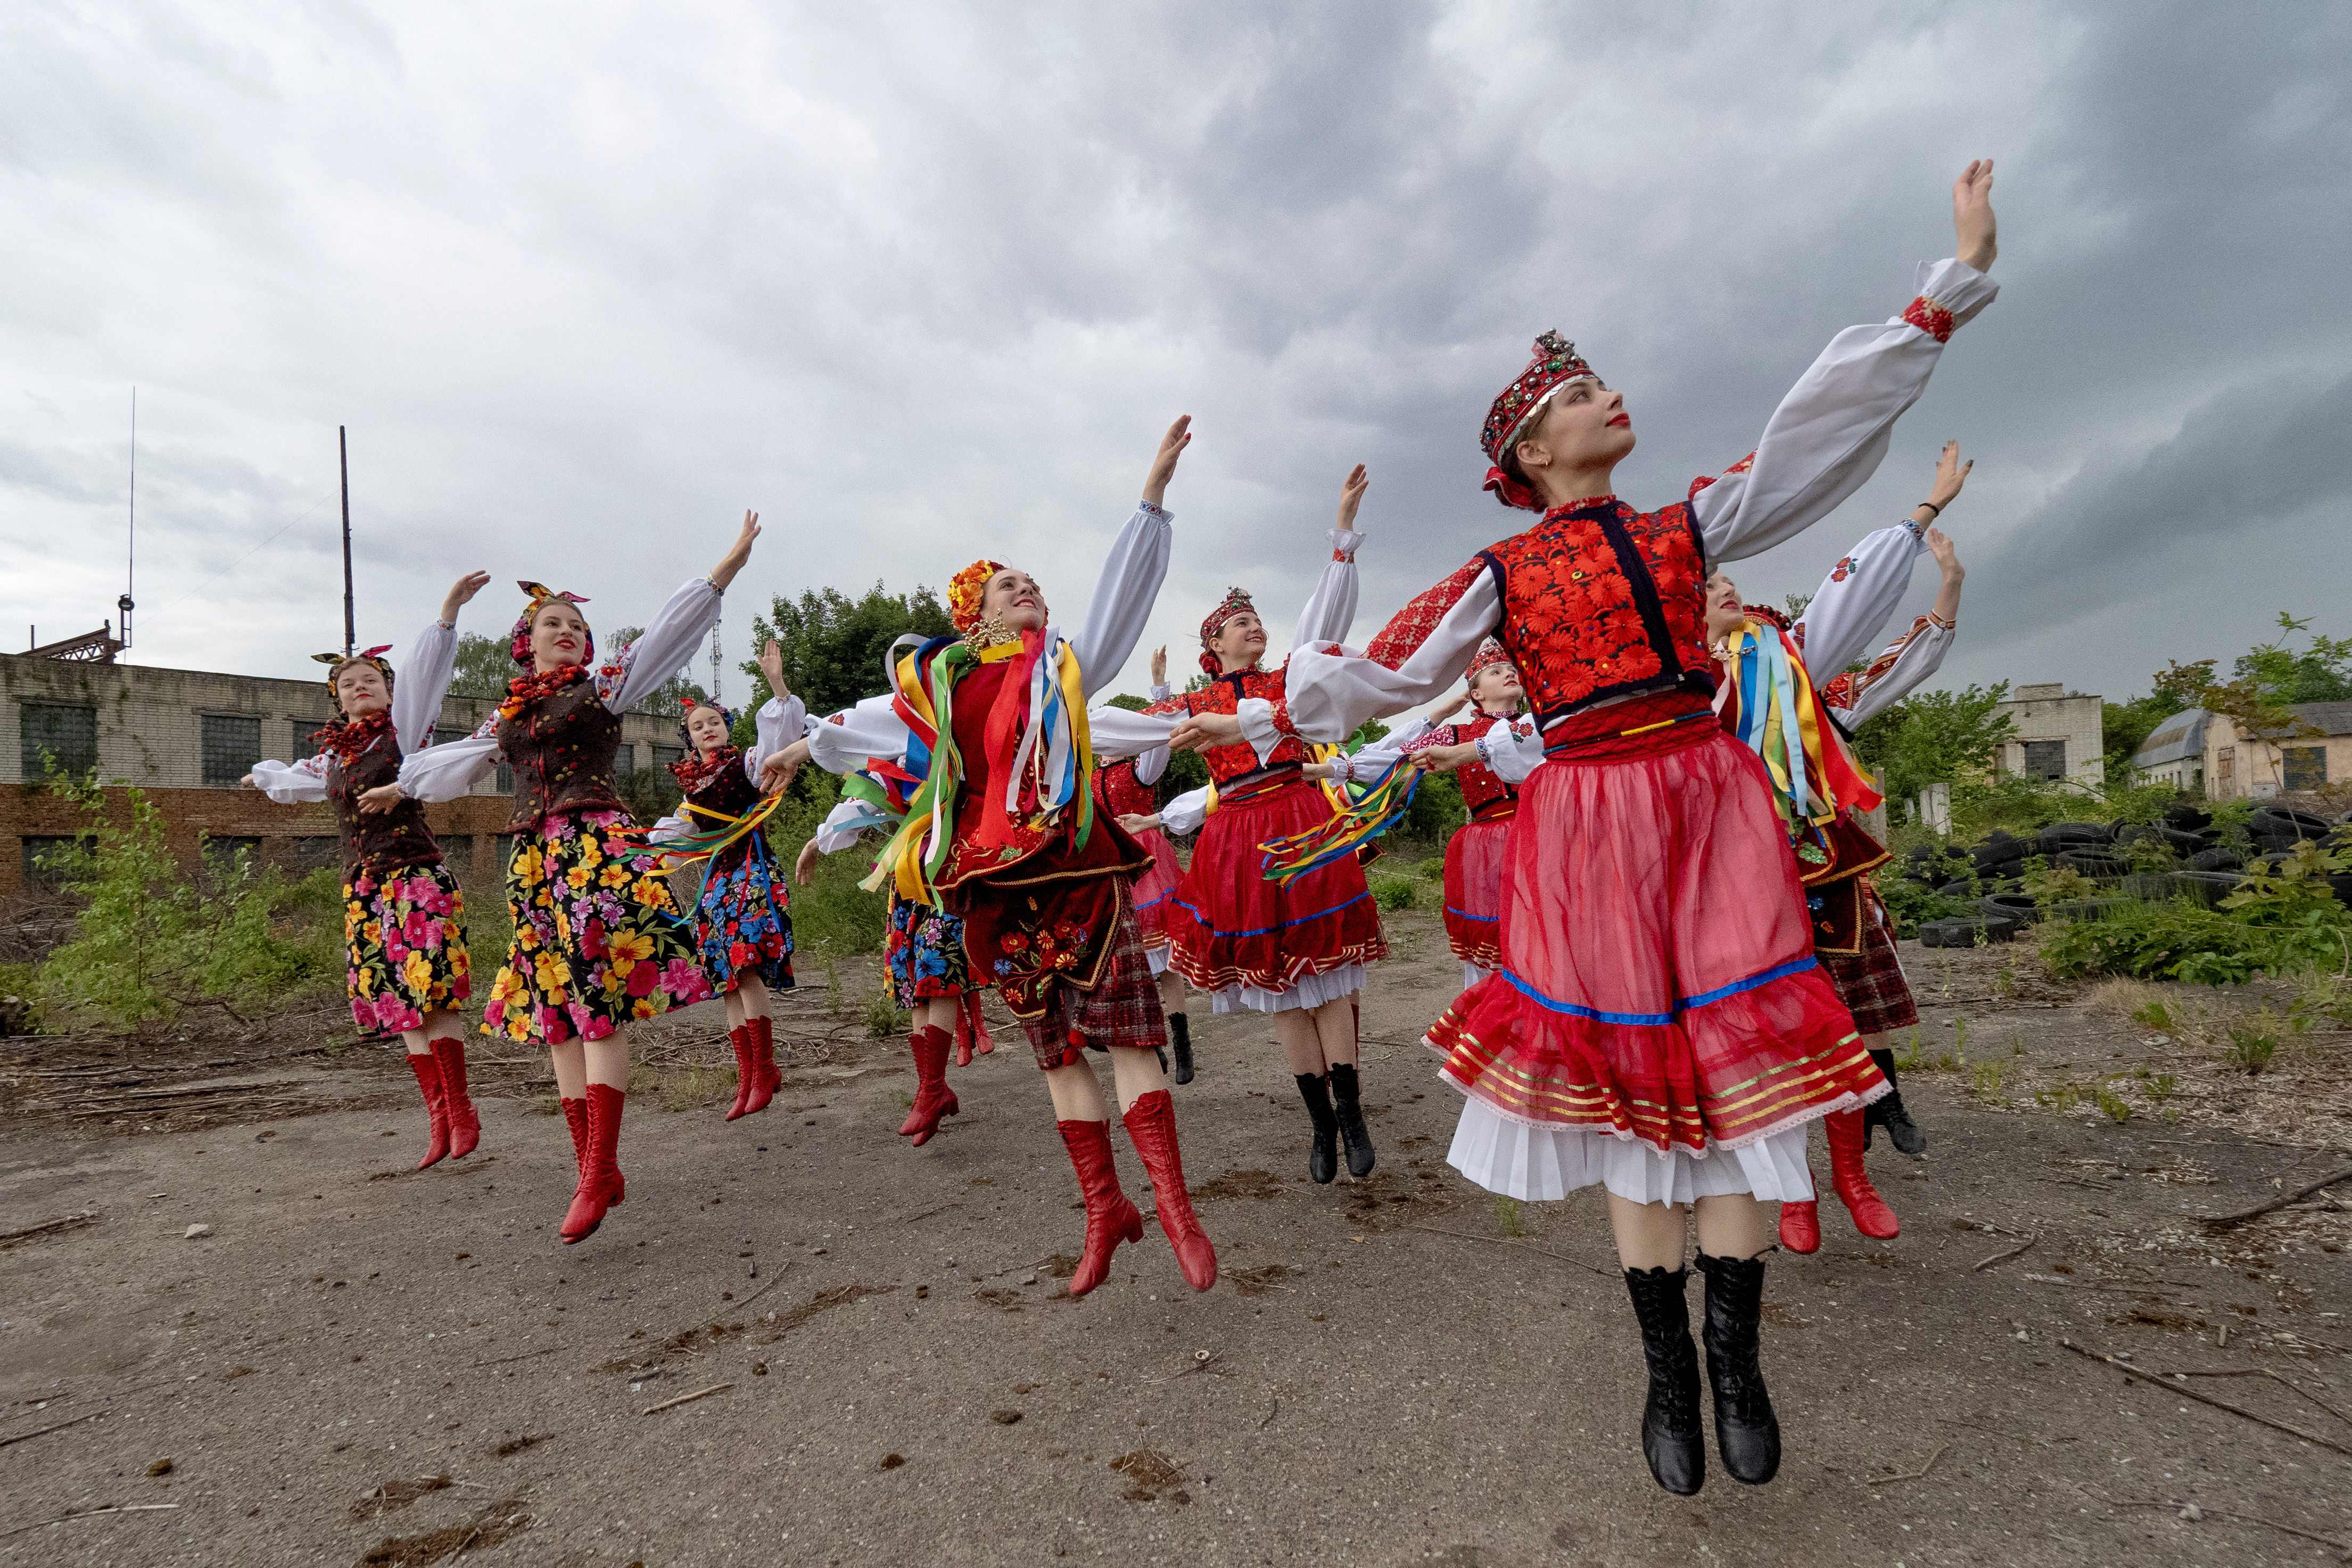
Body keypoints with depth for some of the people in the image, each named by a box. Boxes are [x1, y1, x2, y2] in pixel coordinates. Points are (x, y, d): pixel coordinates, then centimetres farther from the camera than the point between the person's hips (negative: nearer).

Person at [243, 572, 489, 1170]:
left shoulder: (403, 728, 2)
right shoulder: (334, 753, 18)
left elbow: (425, 670, -14)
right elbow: (294, 781, 41)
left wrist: (449, 610, -28)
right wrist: (262, 775, 62)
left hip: (415, 874, -6)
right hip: (364, 885, 6)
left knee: (430, 995, -12)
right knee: (402, 1005, 3)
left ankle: (460, 1111, -7)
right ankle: (439, 1119, 5)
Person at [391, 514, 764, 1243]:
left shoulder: (606, 685, 8)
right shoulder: (510, 713, 21)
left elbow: (669, 631, 0)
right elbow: (454, 760, 37)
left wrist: (730, 563, -8)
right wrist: (398, 786, 50)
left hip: (599, 847, -6)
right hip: (535, 857, 6)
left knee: (599, 1008, -14)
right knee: (559, 1017, 3)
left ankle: (599, 1172, -13)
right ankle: (595, 1172, 9)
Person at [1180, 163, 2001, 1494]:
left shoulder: (1687, 528, 13)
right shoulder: (1500, 576, 5)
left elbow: (1822, 429, 9)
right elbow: (1387, 672, 4)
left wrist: (1957, 282, 7)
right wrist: (1265, 719, 3)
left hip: (1714, 807, 3)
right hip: (1587, 825, -2)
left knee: (1736, 1072, 1)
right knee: (1628, 1084, 4)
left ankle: (1737, 1362, 19)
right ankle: (1668, 1371, 21)